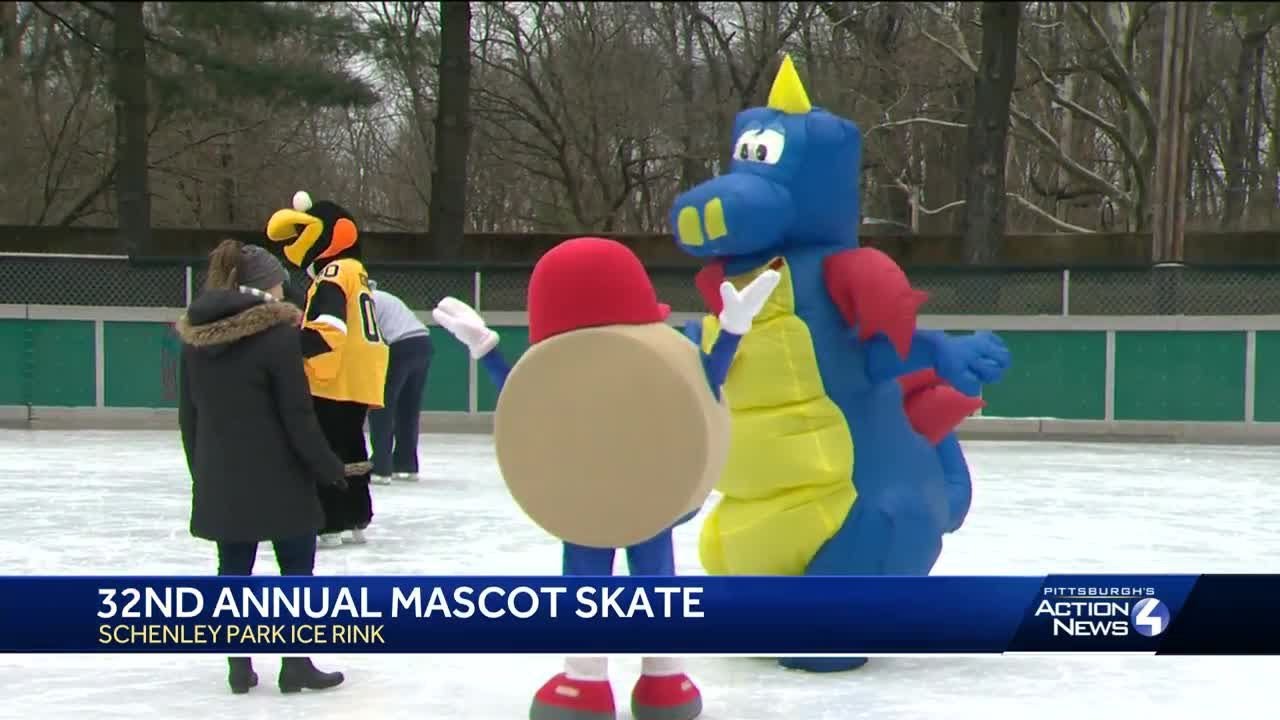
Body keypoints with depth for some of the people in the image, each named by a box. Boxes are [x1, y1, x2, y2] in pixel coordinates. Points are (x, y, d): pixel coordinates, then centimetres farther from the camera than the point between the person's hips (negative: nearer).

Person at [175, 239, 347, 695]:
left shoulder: (195, 337, 4)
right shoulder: (278, 335, -15)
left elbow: (188, 413, 10)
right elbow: (298, 417, -15)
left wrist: (200, 468, 20)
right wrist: (329, 468, -4)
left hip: (219, 479, 5)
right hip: (277, 477, -5)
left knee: (233, 568, 12)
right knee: (296, 569, 7)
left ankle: (239, 667, 14)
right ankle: (297, 665, 7)